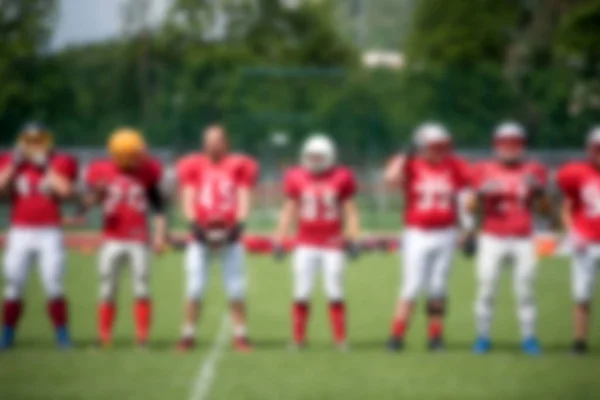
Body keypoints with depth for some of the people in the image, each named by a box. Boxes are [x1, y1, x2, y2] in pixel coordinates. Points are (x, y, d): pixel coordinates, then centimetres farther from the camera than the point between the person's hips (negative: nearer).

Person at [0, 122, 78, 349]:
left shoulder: (59, 164, 4)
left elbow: (66, 190, -13)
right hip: (20, 234, 1)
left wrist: (47, 166, -9)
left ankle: (63, 336, 3)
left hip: (49, 233, -1)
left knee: (54, 287, -5)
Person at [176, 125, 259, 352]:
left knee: (236, 290, 0)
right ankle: (188, 335, 6)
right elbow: (188, 199, 2)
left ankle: (240, 336, 9)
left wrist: (238, 226, -12)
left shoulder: (239, 167, 5)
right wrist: (194, 226, -12)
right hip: (201, 234, 0)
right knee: (195, 289, -3)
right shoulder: (193, 167, 5)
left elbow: (244, 199, 2)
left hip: (229, 235, 0)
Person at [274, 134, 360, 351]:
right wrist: (279, 240, 4)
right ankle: (298, 339, 8)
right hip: (306, 245, 1)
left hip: (332, 244, -1)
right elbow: (289, 211, 8)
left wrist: (353, 240, -1)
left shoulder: (341, 178, -1)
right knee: (301, 294, -1)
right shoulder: (296, 178, 1)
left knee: (335, 294, 1)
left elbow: (350, 211, 5)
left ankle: (340, 339, 10)